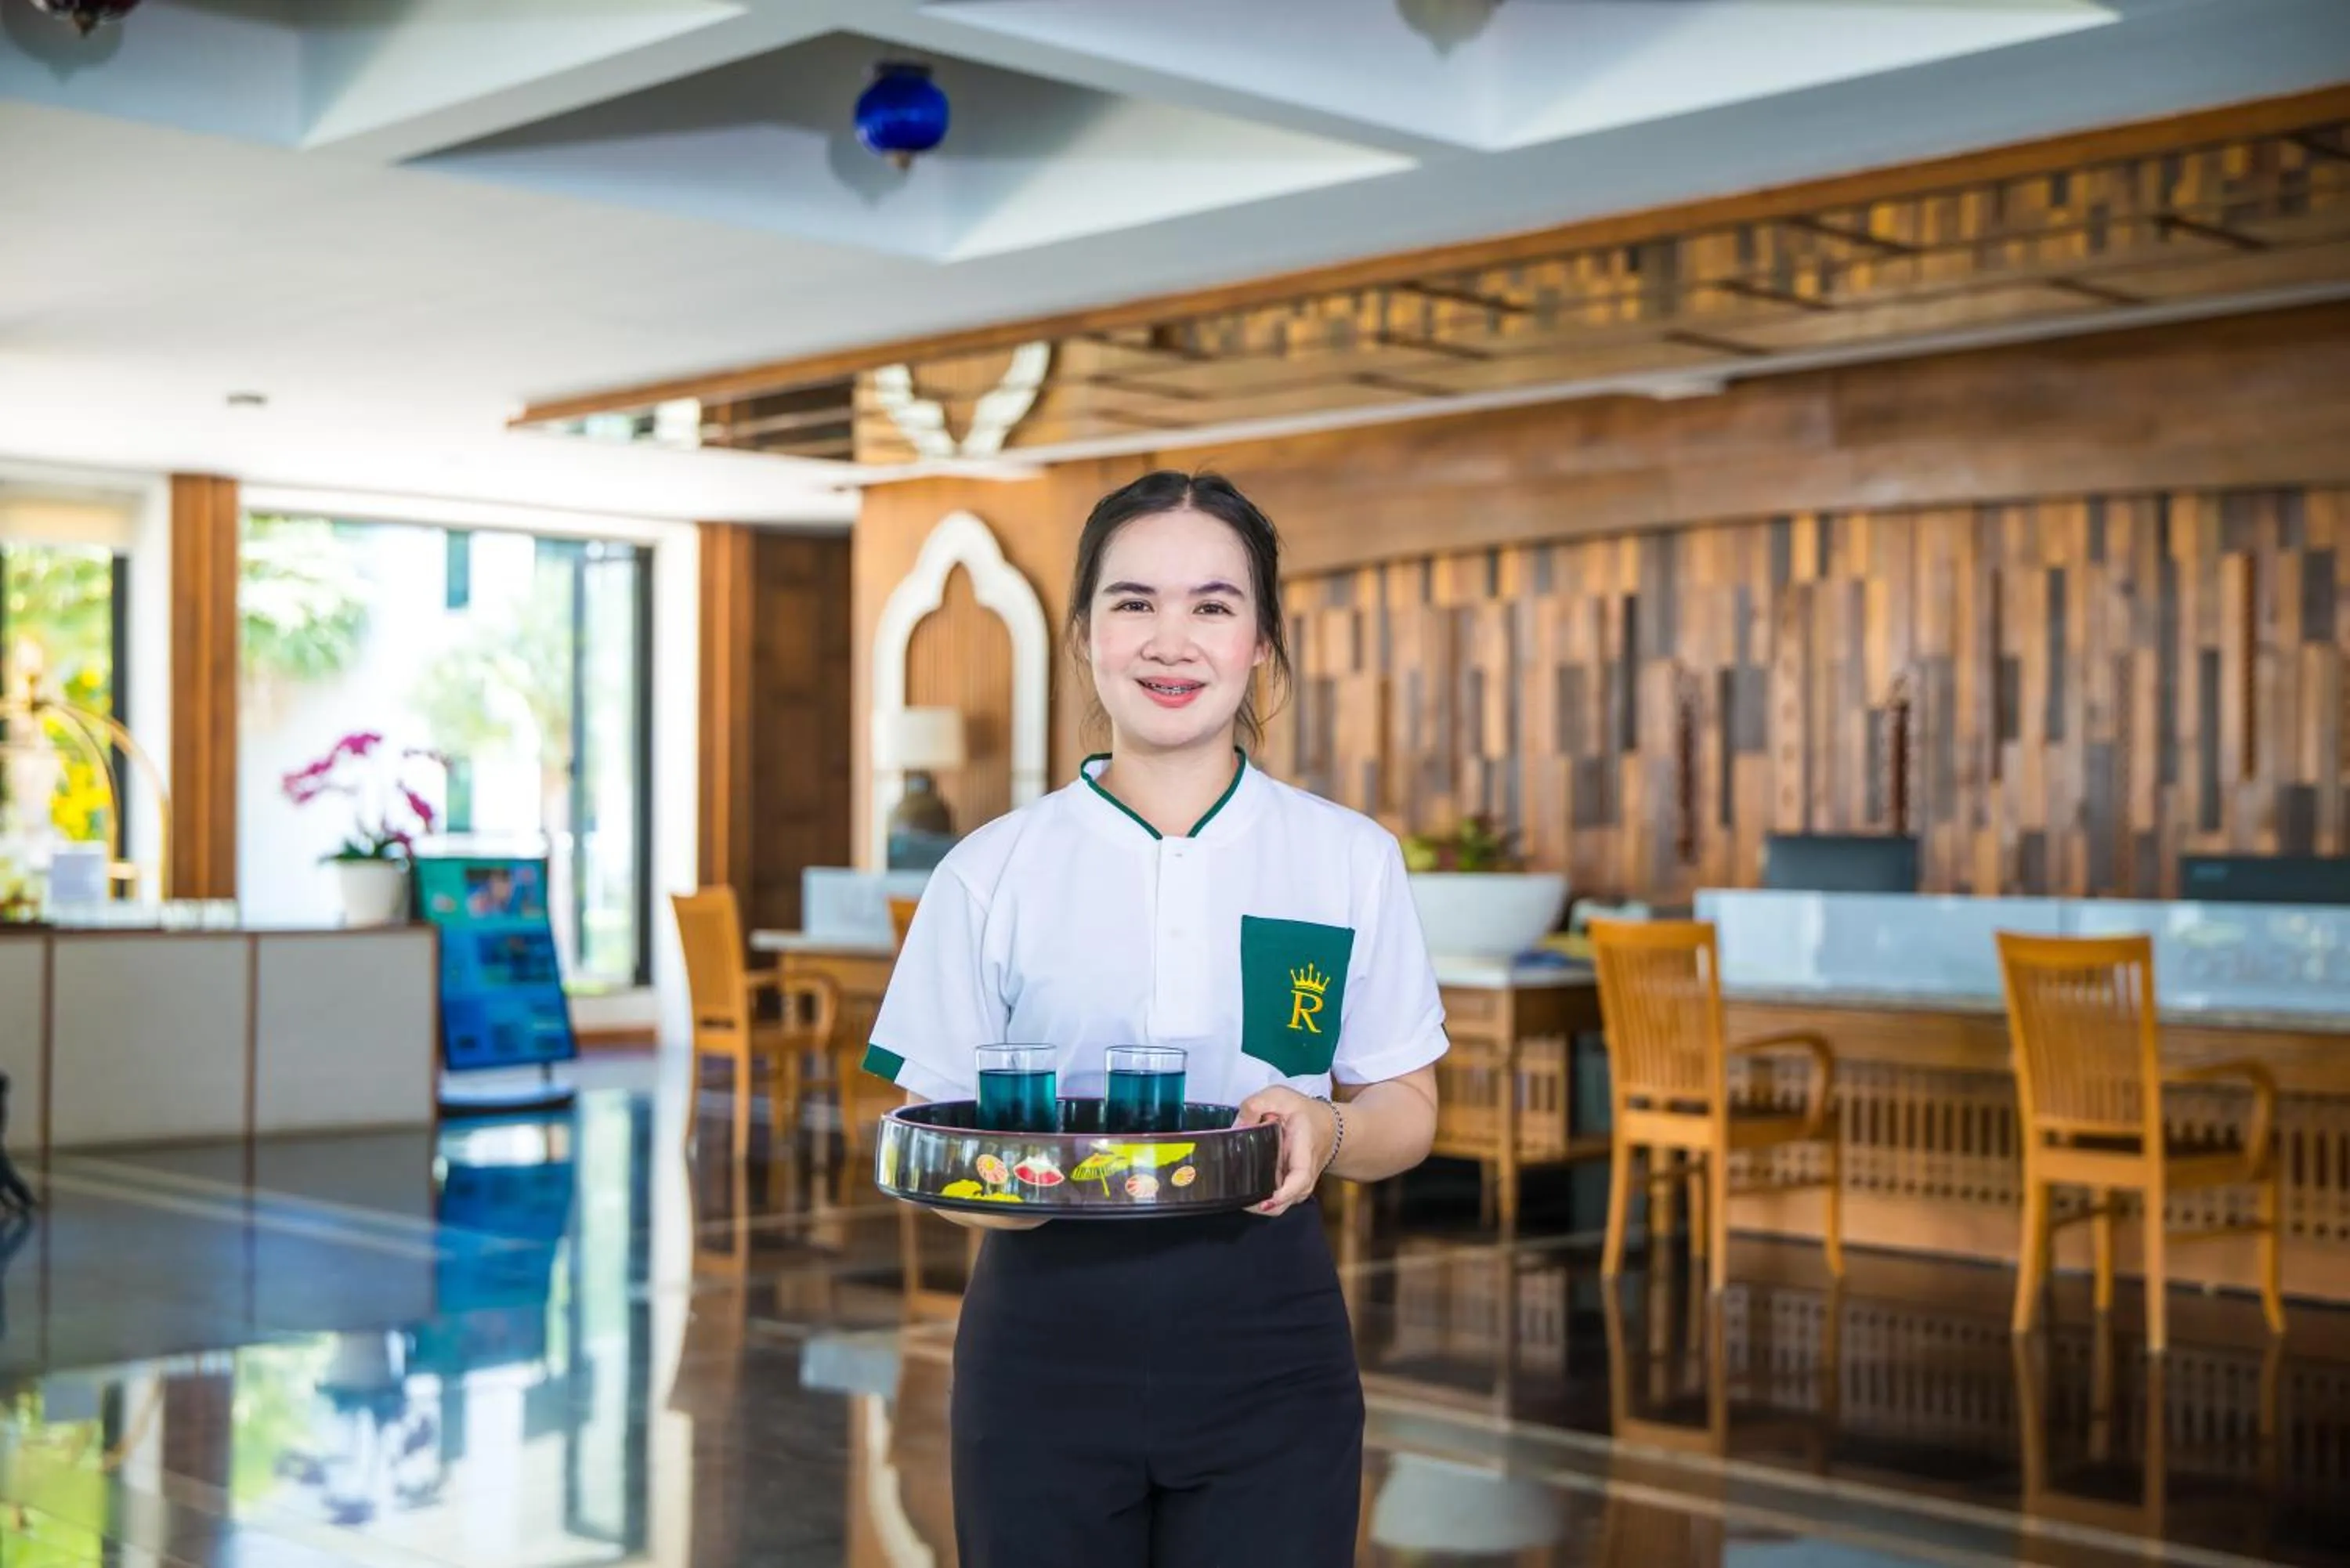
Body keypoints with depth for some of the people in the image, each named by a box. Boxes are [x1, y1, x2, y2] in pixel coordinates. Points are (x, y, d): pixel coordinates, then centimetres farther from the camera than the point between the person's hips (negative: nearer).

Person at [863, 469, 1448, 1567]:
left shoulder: (1350, 859, 3)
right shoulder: (989, 873, 1)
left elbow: (1405, 1111, 7)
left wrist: (1326, 1129, -15)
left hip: (1265, 1349, 1)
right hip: (1045, 1343, 0)